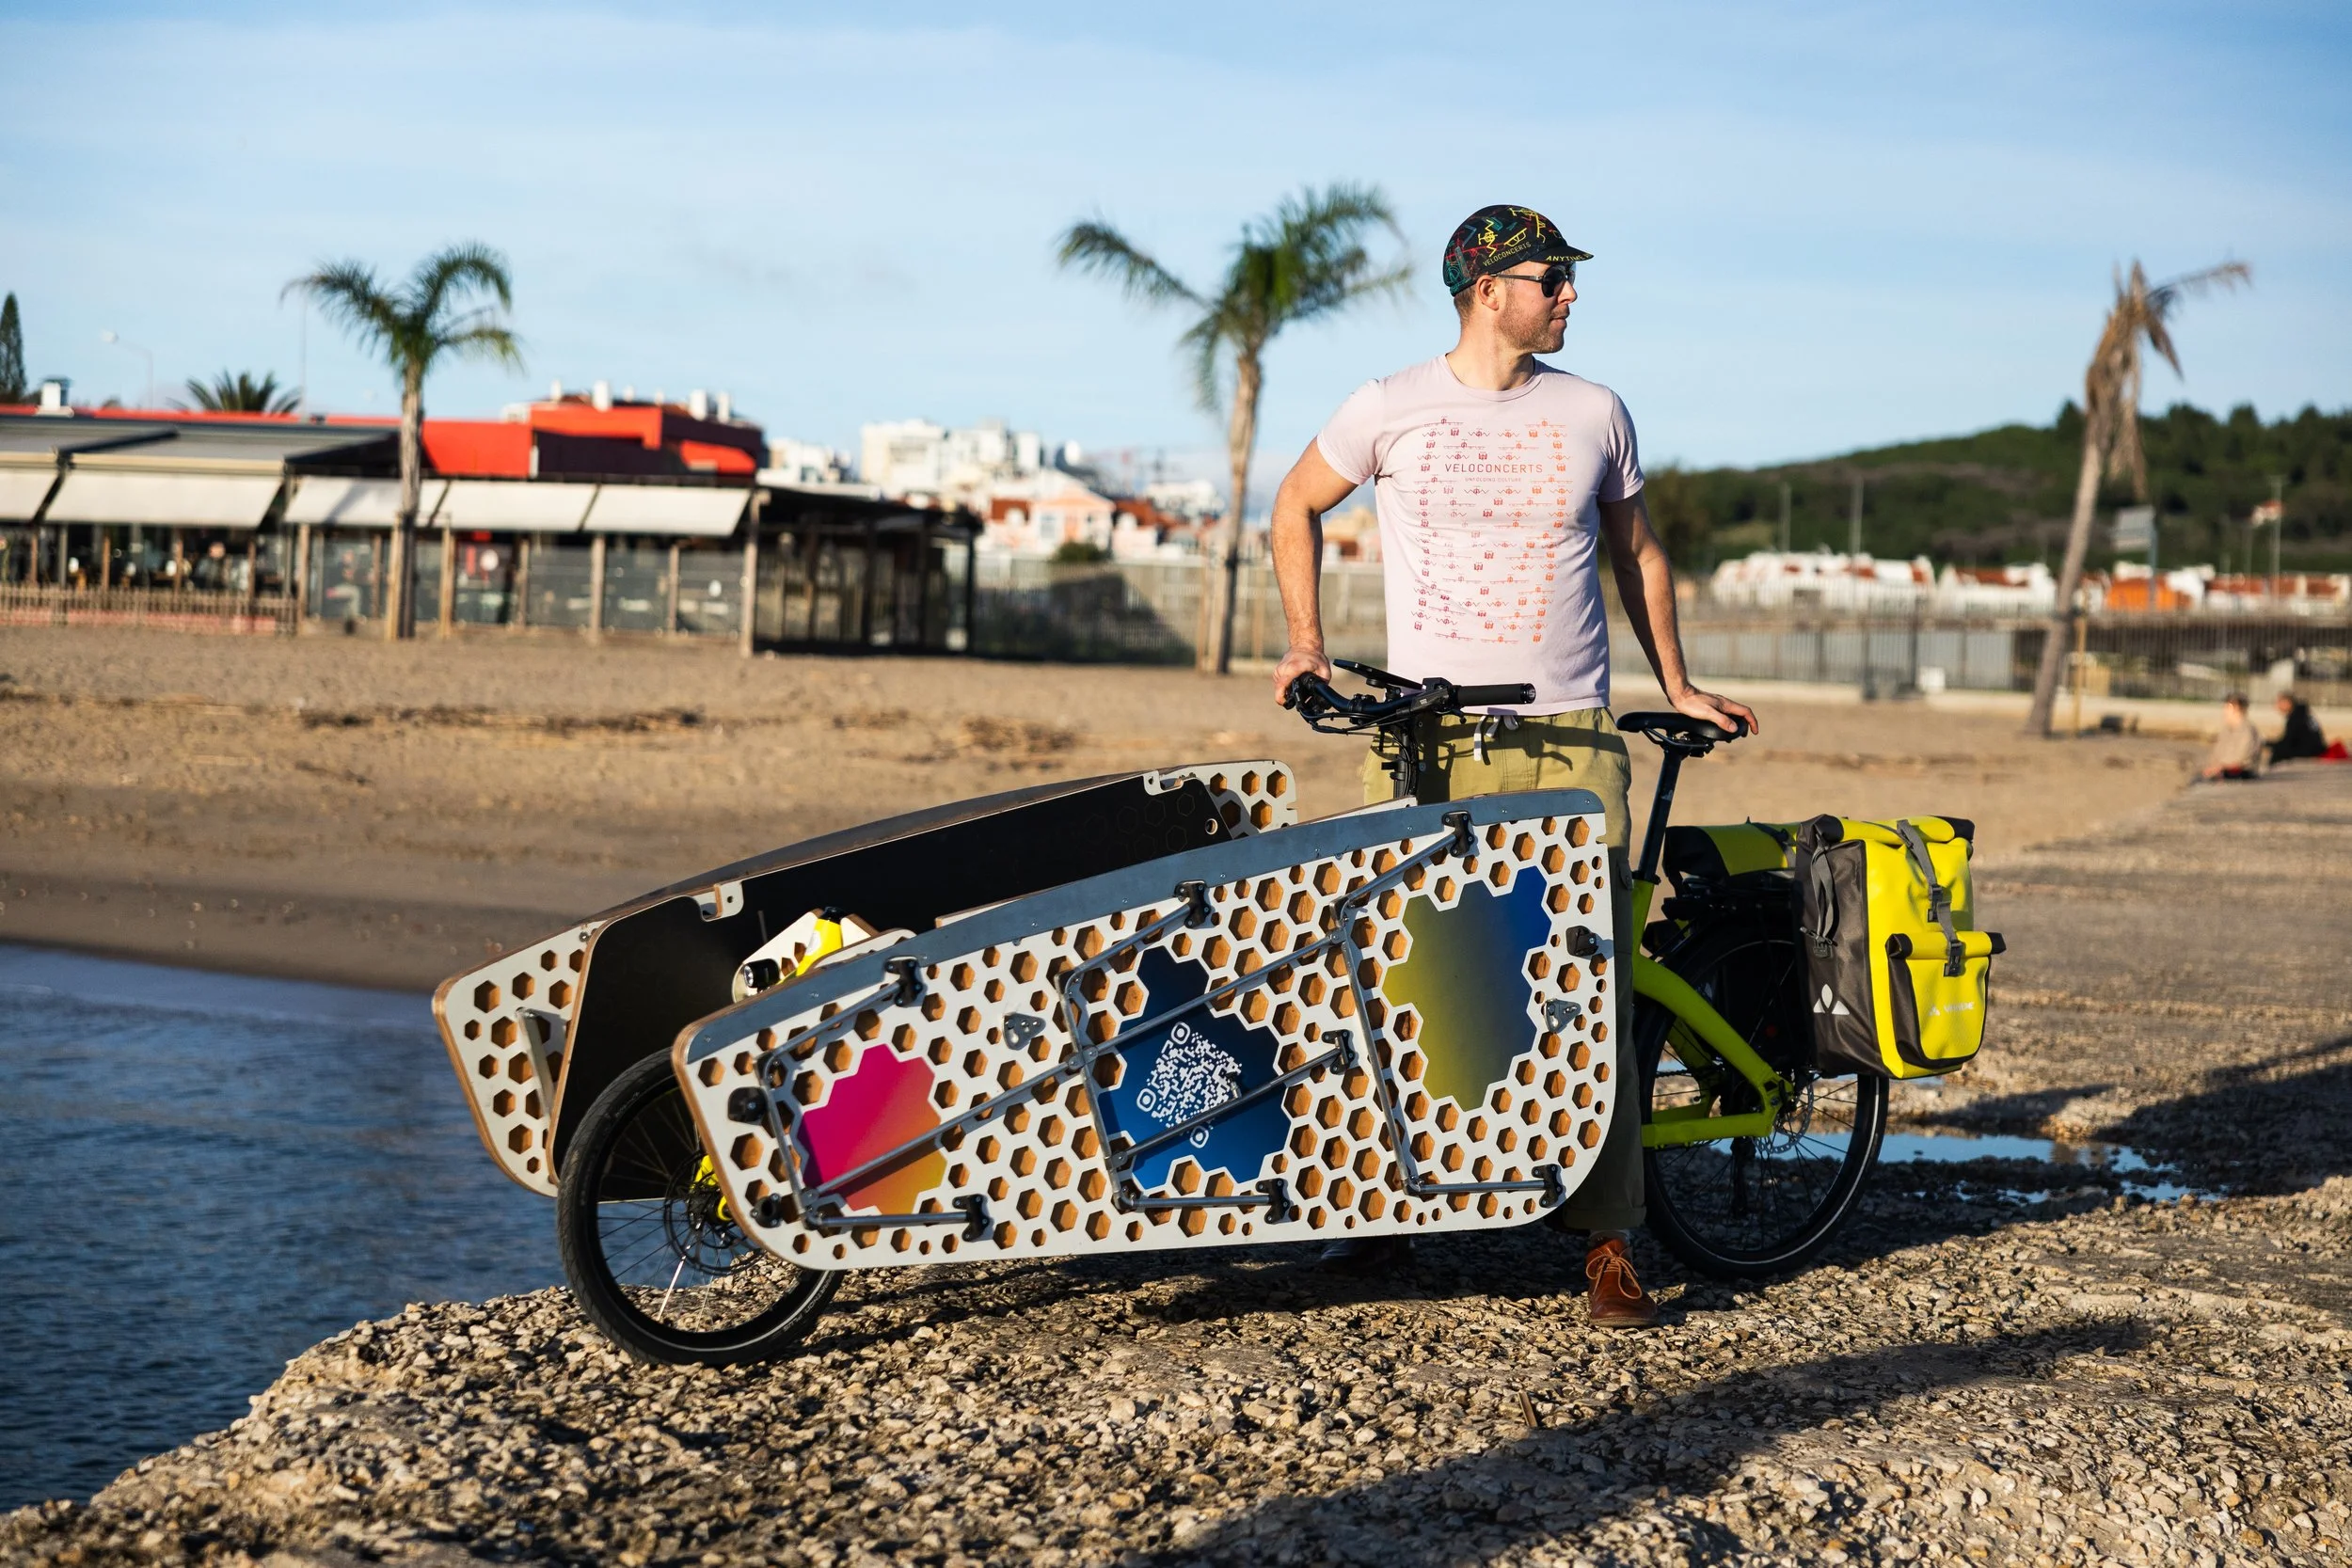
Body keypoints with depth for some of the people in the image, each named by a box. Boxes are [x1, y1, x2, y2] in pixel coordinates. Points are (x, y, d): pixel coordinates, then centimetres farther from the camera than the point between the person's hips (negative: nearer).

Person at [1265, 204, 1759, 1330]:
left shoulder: (1592, 413, 8)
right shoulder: (1391, 409, 2)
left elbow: (1635, 549, 21)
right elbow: (1298, 506, 16)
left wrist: (1676, 688, 20)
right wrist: (1306, 643, 7)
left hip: (1567, 744, 1)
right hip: (1424, 740, -1)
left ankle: (1607, 1239, -1)